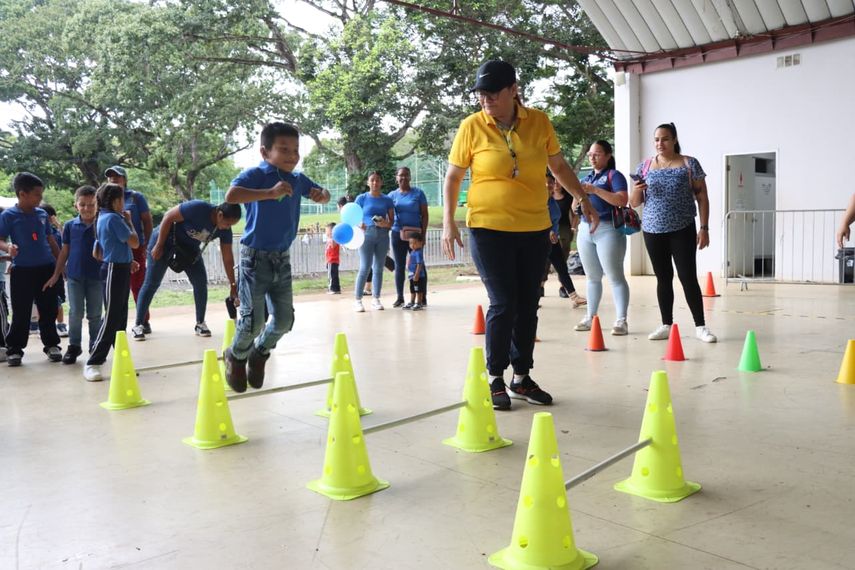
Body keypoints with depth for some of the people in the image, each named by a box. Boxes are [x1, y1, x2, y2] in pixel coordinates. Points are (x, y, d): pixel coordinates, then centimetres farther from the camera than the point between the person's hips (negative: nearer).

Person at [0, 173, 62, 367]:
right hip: (22, 270, -4)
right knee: (21, 313, 1)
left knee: (49, 311, 9)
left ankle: (52, 345, 21)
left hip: (46, 268, 4)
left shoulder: (42, 214, 7)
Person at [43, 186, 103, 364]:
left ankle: (95, 345, 20)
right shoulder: (70, 226, 1)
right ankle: (74, 346, 17)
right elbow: (65, 251, 8)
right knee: (75, 313, 6)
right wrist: (56, 274, 9)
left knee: (95, 314, 9)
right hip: (74, 276, 1)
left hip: (96, 276, -1)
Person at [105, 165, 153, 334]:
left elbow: (148, 222, 2)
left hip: (135, 248, -3)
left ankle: (144, 322, 7)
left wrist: (146, 245, -5)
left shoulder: (136, 197, 3)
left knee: (138, 286, 0)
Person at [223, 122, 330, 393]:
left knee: (284, 319, 6)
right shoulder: (256, 174, -13)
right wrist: (270, 193, -37)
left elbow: (324, 194, 22)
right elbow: (231, 196, -32)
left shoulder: (298, 179, 5)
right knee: (253, 319, -7)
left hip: (282, 258, 6)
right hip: (255, 257, -6)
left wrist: (321, 195, -2)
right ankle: (236, 357, 25)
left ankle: (259, 353, 35)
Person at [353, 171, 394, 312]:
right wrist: (359, 225, -19)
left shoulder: (387, 200, 8)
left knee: (378, 268, 7)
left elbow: (392, 220, 8)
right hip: (367, 234, -3)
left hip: (382, 235, 3)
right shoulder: (362, 198, 3)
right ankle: (358, 300, -4)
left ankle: (376, 299, 15)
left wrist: (385, 223, -14)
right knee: (365, 267, -9)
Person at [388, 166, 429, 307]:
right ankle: (400, 297, 14)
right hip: (397, 234, 3)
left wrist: (423, 235, -6)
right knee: (399, 266, 7)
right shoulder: (392, 195, 9)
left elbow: (424, 215, 1)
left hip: (415, 233, -2)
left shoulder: (418, 193, 2)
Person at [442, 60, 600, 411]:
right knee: (503, 304, -5)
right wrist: (448, 222, -6)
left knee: (528, 306, 8)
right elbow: (453, 177, 1)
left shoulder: (539, 122, 2)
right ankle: (495, 379, 11)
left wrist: (584, 199, 13)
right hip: (489, 229, -3)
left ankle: (522, 378, 22)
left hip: (535, 229, 3)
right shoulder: (472, 127, -5)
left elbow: (558, 166, 15)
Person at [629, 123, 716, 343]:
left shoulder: (689, 164, 0)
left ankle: (700, 326, 3)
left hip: (682, 231, -3)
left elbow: (702, 197, 1)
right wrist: (636, 191, -13)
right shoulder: (644, 166, 8)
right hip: (653, 232, 3)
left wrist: (704, 228, -7)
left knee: (688, 278, -5)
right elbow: (634, 203, 10)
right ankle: (666, 325, 15)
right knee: (663, 279, 8)